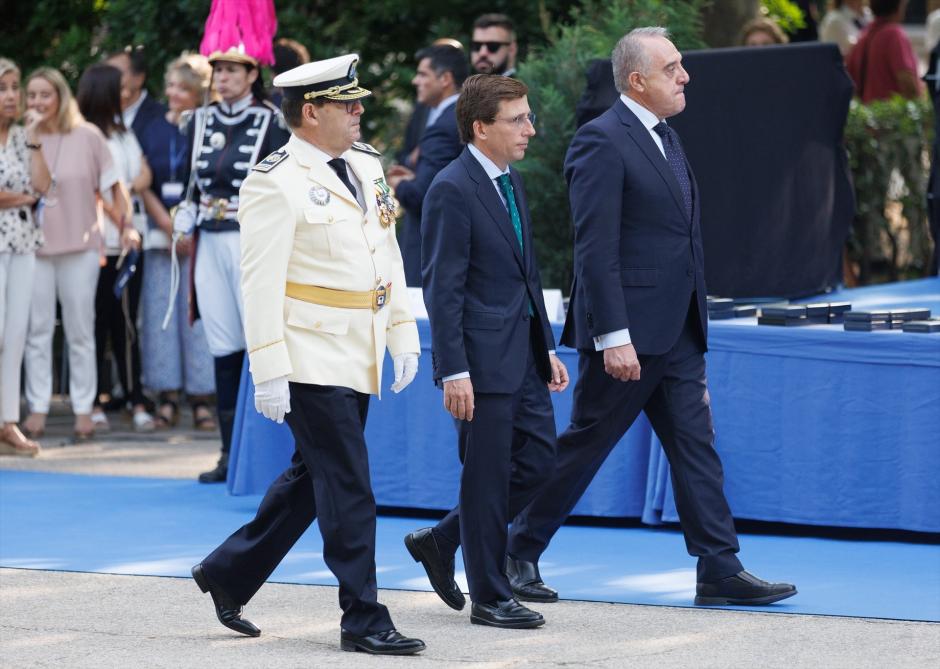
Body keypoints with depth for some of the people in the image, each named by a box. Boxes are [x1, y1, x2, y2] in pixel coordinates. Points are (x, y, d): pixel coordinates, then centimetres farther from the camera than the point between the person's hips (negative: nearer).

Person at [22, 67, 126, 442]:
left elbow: (110, 186, 3)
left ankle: (83, 409, 9)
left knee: (80, 330, 4)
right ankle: (38, 408, 7)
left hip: (80, 245, -1)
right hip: (34, 245, 1)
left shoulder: (87, 137, 0)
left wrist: (124, 224, -3)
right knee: (37, 329, 2)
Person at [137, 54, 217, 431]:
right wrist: (169, 227, -5)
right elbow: (145, 186, 8)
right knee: (161, 309, 0)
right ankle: (168, 396, 5)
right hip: (160, 233, 4)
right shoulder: (153, 132, 11)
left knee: (198, 311, -6)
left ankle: (201, 398, -1)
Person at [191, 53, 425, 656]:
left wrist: (403, 335, 13)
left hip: (358, 355, 8)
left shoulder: (367, 166, 12)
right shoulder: (277, 182, -13)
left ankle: (229, 572, 30)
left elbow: (390, 256, 19)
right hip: (311, 357, -8)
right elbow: (261, 282, -16)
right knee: (349, 491, -6)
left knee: (312, 479, 16)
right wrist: (269, 373, -19)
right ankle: (363, 620, 0)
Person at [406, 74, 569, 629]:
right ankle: (490, 598, 10)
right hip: (484, 359, -9)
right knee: (489, 476, 0)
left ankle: (441, 542, 25)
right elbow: (442, 289, -17)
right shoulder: (453, 191, -14)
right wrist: (453, 373, -20)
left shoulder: (511, 182, 14)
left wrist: (547, 348, 18)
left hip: (523, 354, 9)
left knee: (538, 460, 11)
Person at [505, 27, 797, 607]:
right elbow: (595, 247, -19)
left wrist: (696, 321, 19)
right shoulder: (602, 141, -14)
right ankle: (518, 553, 16)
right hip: (629, 330, -8)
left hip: (676, 332, 8)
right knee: (584, 445, 2)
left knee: (696, 446, 4)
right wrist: (613, 337, -23)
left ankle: (720, 570, 3)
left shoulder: (667, 137, 15)